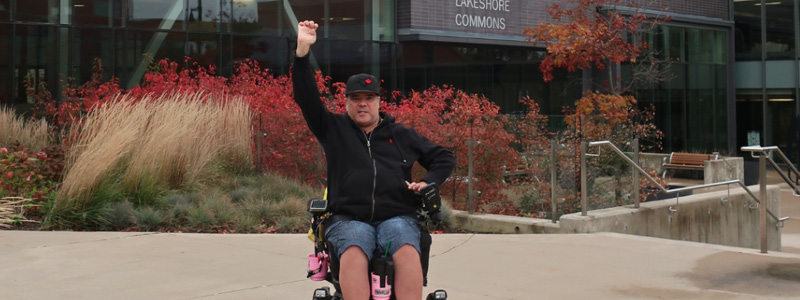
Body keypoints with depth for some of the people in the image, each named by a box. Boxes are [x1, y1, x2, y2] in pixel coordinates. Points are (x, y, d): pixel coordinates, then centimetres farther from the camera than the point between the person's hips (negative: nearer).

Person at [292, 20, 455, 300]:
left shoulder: (402, 135, 19)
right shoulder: (334, 129, 15)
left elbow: (444, 157, 26)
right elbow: (306, 97, 3)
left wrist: (428, 182, 6)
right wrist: (302, 50, -8)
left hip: (397, 217, 1)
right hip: (349, 218, -1)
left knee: (408, 253, -33)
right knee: (353, 254, -36)